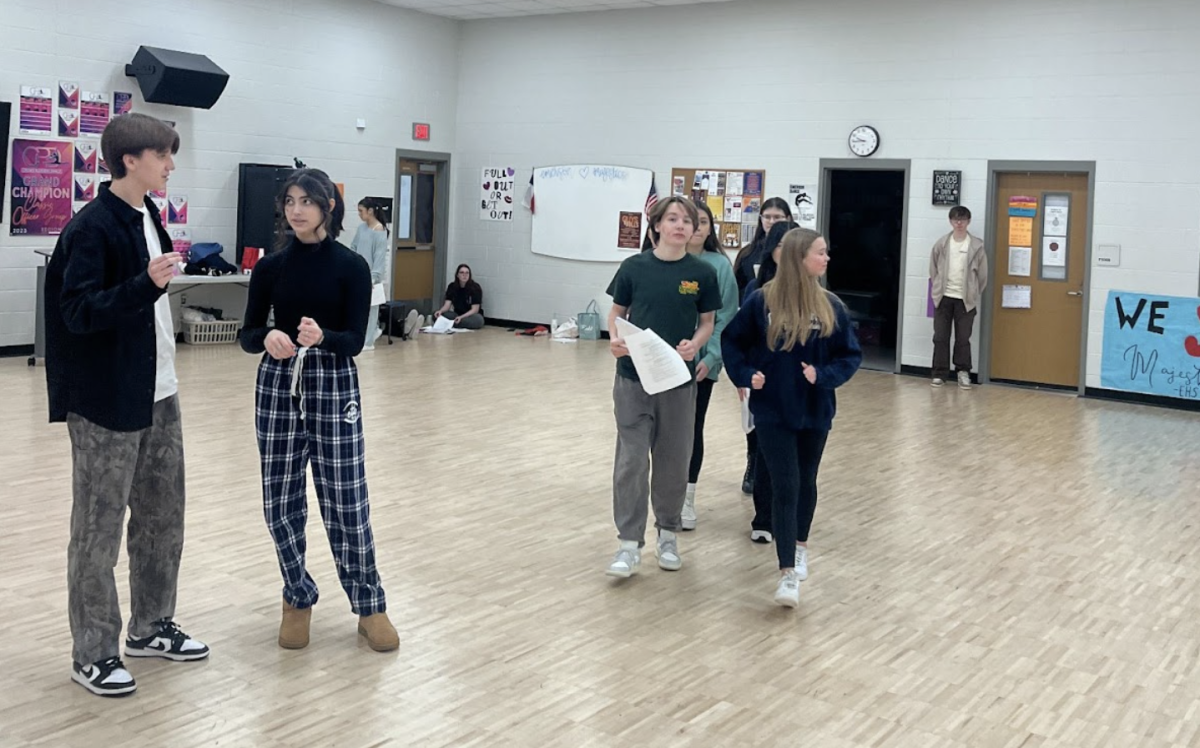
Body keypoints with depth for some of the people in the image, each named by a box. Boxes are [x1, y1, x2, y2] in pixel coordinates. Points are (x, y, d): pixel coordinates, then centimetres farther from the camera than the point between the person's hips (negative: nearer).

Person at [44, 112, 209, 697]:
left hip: (159, 396, 9)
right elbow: (77, 312, -21)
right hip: (108, 404, -9)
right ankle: (92, 653, 12)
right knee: (99, 528, 1)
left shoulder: (147, 217, 11)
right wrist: (146, 284, -32)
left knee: (163, 516, 15)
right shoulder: (92, 227, -15)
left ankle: (150, 627, 29)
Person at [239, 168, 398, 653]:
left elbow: (354, 341, -10)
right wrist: (268, 337, -21)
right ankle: (298, 598, 25)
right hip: (278, 387, 3)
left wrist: (322, 337, -31)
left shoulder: (351, 267, -4)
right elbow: (246, 335, 1)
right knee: (281, 503, 5)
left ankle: (369, 605, 14)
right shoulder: (270, 267, 3)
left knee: (346, 502, -2)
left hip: (334, 387, -2)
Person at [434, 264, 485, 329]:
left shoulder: (475, 288, -12)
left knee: (478, 320, -40)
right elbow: (447, 305, -6)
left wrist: (461, 317, -33)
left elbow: (475, 309, -16)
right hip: (457, 314, 3)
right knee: (436, 314, -20)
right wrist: (440, 311, -30)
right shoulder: (452, 286, -1)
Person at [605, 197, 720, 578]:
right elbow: (617, 312, 6)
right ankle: (629, 544, 6)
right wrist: (614, 339, -13)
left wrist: (695, 344, -15)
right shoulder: (634, 267, -3)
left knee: (674, 461, 11)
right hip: (633, 378, -1)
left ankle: (668, 534, 28)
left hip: (679, 380, 1)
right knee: (631, 460, -1)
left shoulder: (702, 273, -2)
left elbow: (708, 322, 5)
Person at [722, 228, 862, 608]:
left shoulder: (831, 306, -4)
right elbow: (731, 341, 2)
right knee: (784, 485, -6)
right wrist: (745, 375, -11)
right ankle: (788, 573, -5)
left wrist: (823, 376, -15)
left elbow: (851, 355, 2)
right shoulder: (761, 301, -9)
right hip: (773, 411, -3)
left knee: (806, 481, 18)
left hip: (815, 411, 3)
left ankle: (800, 545, 41)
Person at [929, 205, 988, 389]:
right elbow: (933, 269, 10)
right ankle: (940, 373, 11)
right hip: (944, 297, 2)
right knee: (940, 337, 4)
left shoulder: (976, 245, -4)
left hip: (966, 299, -1)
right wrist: (937, 289, 7)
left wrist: (974, 294, 4)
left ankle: (963, 373, 14)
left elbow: (982, 273, 3)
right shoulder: (941, 243, 0)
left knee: (963, 339, 3)